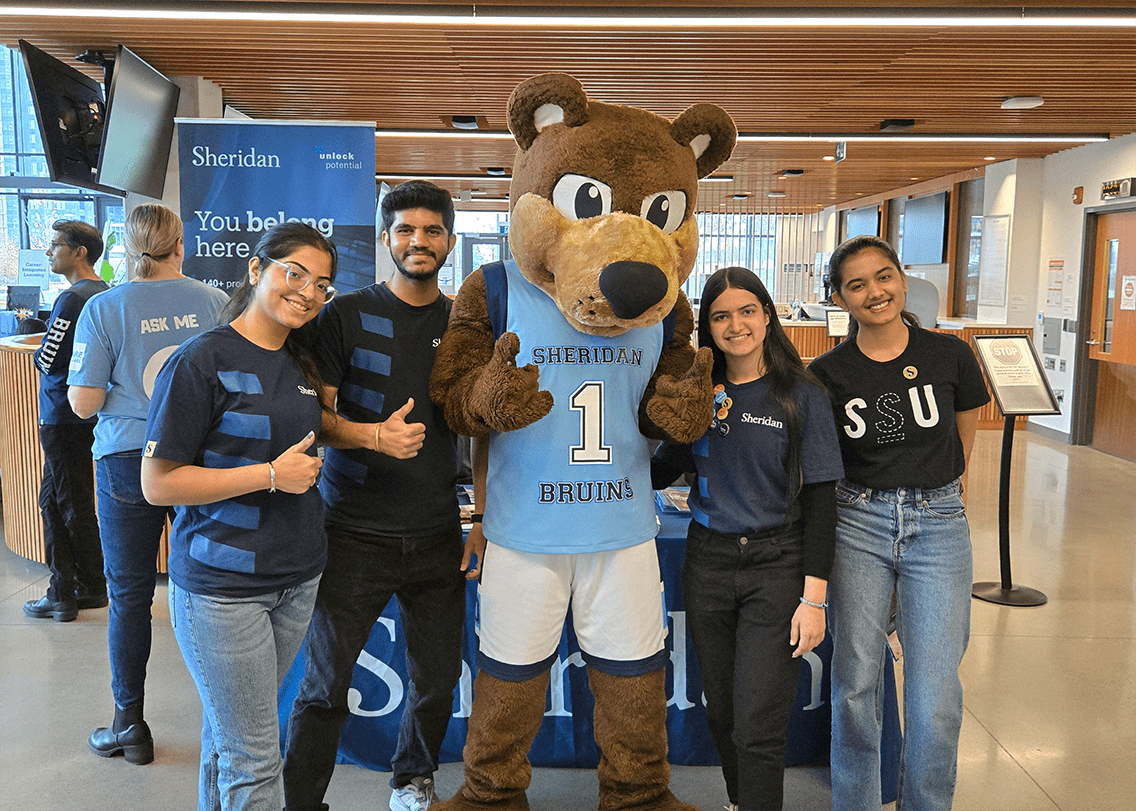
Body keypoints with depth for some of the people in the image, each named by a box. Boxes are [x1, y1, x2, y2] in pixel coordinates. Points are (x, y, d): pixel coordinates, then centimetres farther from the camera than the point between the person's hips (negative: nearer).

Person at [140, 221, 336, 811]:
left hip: (297, 578, 6)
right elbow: (157, 483, -15)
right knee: (254, 762, 2)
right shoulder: (202, 360, -14)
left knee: (228, 731, 21)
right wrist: (272, 474, -19)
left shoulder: (301, 362, 8)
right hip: (221, 587, -6)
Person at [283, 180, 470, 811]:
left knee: (438, 678, 13)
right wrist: (374, 436, -23)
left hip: (438, 535, 3)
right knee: (325, 686, 2)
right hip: (356, 534, -3)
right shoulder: (348, 315, -1)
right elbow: (314, 415, -4)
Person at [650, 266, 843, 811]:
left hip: (776, 566, -3)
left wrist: (814, 597, -11)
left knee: (758, 726, -5)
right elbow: (661, 474, 8)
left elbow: (820, 499, -7)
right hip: (708, 562, 4)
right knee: (721, 710, 16)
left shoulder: (802, 395, -6)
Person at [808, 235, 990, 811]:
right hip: (857, 525, 0)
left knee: (935, 695, -2)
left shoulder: (950, 355, -1)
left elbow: (963, 437, 15)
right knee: (856, 682, 4)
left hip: (937, 525, 0)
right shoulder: (826, 373, -3)